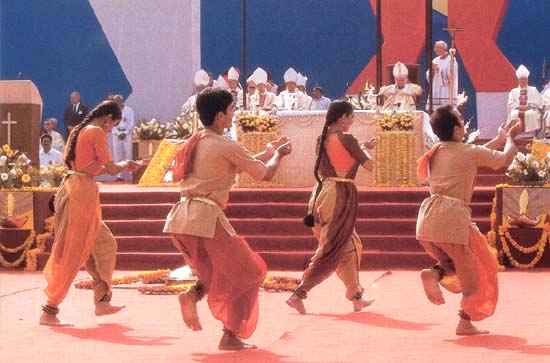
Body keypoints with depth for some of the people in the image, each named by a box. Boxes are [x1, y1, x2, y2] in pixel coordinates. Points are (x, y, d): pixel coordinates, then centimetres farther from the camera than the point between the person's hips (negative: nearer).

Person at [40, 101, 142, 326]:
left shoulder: (79, 130, 18)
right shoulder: (97, 132, -9)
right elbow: (111, 169, -11)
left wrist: (121, 167, 22)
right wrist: (125, 165, 11)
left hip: (71, 187, 9)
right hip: (83, 192, -9)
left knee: (104, 244, 18)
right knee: (72, 254, -5)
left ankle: (102, 301, 18)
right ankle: (49, 312, -4)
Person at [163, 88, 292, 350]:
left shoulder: (195, 142, 15)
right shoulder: (227, 147, -9)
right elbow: (265, 174, 0)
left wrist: (269, 151, 31)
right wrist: (278, 155, 20)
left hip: (180, 219, 8)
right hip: (207, 218, -8)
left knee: (217, 269, 27)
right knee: (247, 274, 8)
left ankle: (193, 295, -1)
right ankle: (230, 336, 7)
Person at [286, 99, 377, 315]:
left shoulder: (323, 139, 9)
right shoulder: (347, 139, -12)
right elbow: (369, 166, -5)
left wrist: (362, 148, 24)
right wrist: (365, 149, 15)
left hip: (323, 192, 8)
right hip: (342, 194, -8)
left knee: (351, 246, 20)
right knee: (331, 251, -4)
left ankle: (356, 297, 26)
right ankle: (298, 295, -10)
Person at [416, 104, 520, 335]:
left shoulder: (436, 152, 16)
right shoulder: (469, 152, -3)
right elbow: (505, 159, 12)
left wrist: (500, 139, 36)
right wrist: (509, 138, 30)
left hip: (427, 220, 6)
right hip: (453, 218, -6)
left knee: (455, 265, 26)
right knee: (472, 271, 11)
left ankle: (435, 274, -5)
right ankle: (465, 322, 8)